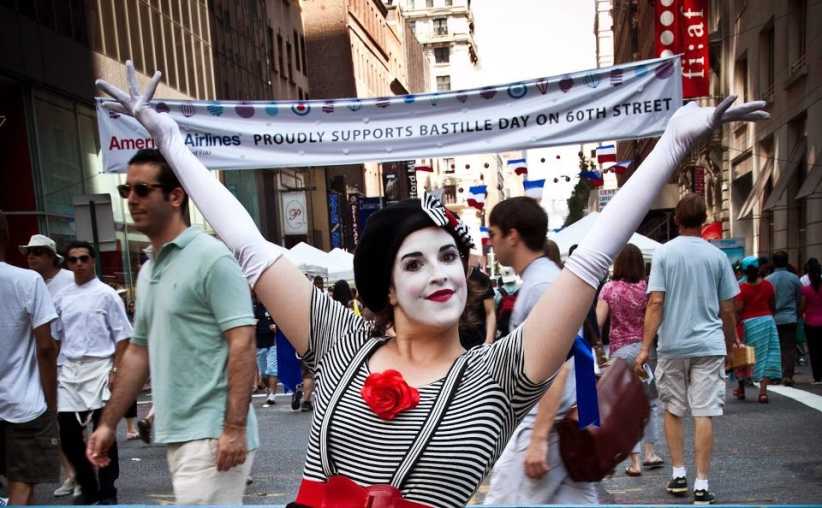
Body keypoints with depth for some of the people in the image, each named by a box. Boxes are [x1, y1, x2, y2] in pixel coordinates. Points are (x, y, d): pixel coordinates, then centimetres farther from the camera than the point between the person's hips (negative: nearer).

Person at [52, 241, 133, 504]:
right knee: (68, 433, 7)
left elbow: (122, 335, -6)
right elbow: (54, 337, 15)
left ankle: (107, 492, 16)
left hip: (98, 367, -4)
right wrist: (54, 371, 9)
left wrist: (115, 371, -12)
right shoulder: (61, 297, 10)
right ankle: (89, 487, 26)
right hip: (68, 369, 5)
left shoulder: (106, 294, -3)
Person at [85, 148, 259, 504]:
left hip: (212, 434, -8)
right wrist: (108, 423, 19)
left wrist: (234, 428, -21)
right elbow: (138, 353, 21)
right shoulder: (147, 271, 15)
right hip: (176, 434, 8)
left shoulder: (211, 258, -11)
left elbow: (242, 345, -16)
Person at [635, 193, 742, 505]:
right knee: (704, 415, 2)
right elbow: (728, 309, 4)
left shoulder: (664, 253, -2)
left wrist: (645, 347, -8)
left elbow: (655, 302, -10)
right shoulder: (717, 256, 1)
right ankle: (702, 485, 5)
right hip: (709, 345, 0)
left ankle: (678, 475, 20)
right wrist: (732, 341, 20)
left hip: (672, 346, 0)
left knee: (673, 411, 15)